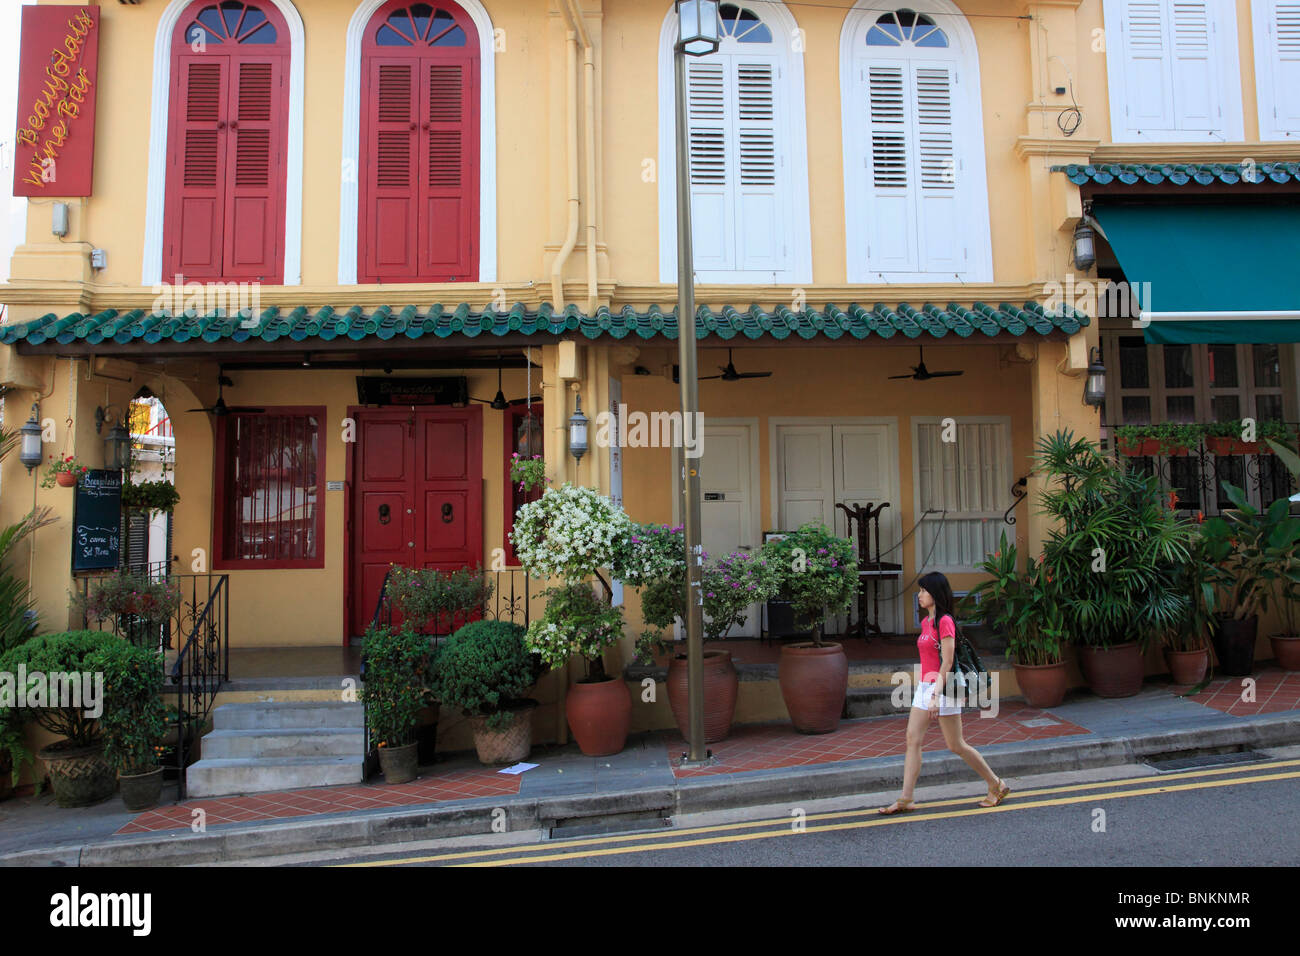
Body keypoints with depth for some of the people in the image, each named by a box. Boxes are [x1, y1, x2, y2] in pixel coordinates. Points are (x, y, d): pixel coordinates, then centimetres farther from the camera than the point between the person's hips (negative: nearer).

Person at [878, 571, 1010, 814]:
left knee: (956, 746, 2)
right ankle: (905, 800, 3)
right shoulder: (926, 622, 12)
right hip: (925, 685, 9)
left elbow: (947, 662, -19)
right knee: (912, 741, 2)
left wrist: (936, 694, -23)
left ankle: (997, 785, 21)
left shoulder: (945, 622, -14)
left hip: (943, 686, -9)